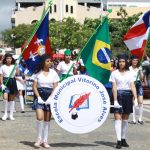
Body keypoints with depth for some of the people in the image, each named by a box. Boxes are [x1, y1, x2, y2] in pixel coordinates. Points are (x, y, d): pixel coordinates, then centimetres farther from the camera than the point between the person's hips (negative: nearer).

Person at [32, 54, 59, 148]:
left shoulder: (53, 73, 4)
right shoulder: (38, 73, 1)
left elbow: (55, 87, 1)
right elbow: (34, 86, 1)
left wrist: (50, 98, -11)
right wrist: (38, 97, -11)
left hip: (50, 96, 2)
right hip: (40, 95, -1)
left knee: (47, 119, 5)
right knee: (40, 117, -16)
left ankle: (45, 140, 14)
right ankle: (39, 138, 0)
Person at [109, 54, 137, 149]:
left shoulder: (129, 73, 10)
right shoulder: (114, 73, 1)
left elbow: (133, 86, 3)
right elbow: (114, 87, -6)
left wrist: (135, 98, -8)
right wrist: (115, 100, -15)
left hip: (128, 96, 3)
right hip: (118, 95, -3)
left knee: (125, 119, 9)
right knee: (118, 118, -9)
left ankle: (124, 139, 18)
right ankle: (119, 140, -12)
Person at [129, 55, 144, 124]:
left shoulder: (139, 68, 10)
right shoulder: (129, 68, -1)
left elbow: (141, 78, 7)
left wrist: (140, 71, -6)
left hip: (139, 85, 3)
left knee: (141, 102, -5)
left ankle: (140, 118, 3)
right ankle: (134, 119, 2)